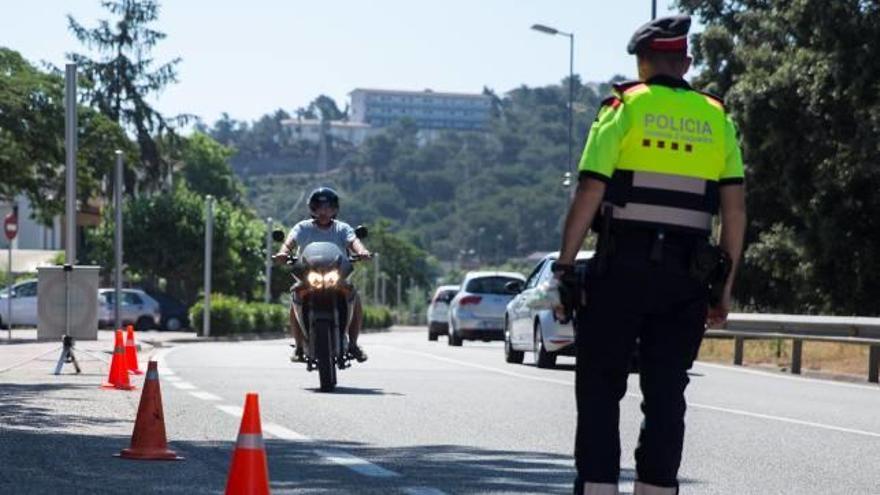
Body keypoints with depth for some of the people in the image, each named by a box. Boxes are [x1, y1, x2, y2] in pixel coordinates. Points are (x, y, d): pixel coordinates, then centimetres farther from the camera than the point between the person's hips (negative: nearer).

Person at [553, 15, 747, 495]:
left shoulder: (624, 108, 0)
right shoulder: (716, 118, 10)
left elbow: (589, 193, -8)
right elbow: (735, 207, 6)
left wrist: (564, 265, -2)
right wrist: (724, 285, 11)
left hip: (621, 268, -3)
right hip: (686, 276, 3)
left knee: (600, 386, 4)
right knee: (665, 392, 8)